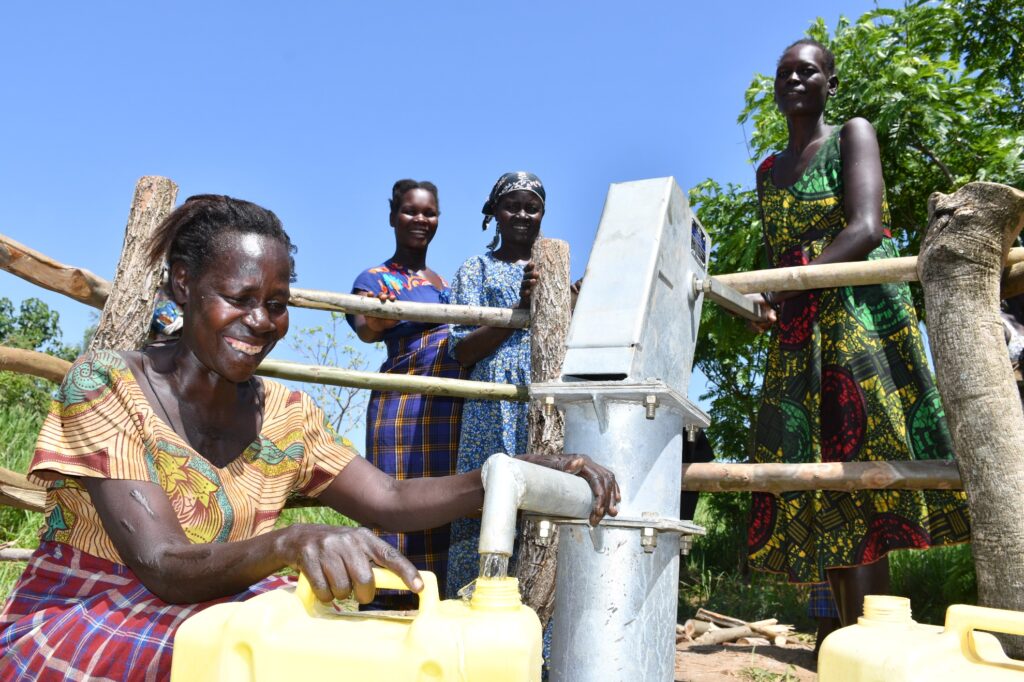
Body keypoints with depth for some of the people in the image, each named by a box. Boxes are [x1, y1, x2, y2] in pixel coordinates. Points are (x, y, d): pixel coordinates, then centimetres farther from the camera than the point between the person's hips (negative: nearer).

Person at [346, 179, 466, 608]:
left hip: (457, 410, 6)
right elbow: (365, 330, -19)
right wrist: (374, 321, -42)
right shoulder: (376, 278, 1)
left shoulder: (447, 281, 22)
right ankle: (390, 603, -1)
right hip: (405, 407, -6)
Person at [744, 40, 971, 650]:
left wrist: (780, 293, -16)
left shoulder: (853, 136, 3)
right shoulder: (769, 170, 21)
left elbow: (866, 230, -12)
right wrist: (764, 303, -5)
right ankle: (846, 635, 4)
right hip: (799, 334, 6)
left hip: (861, 315, -6)